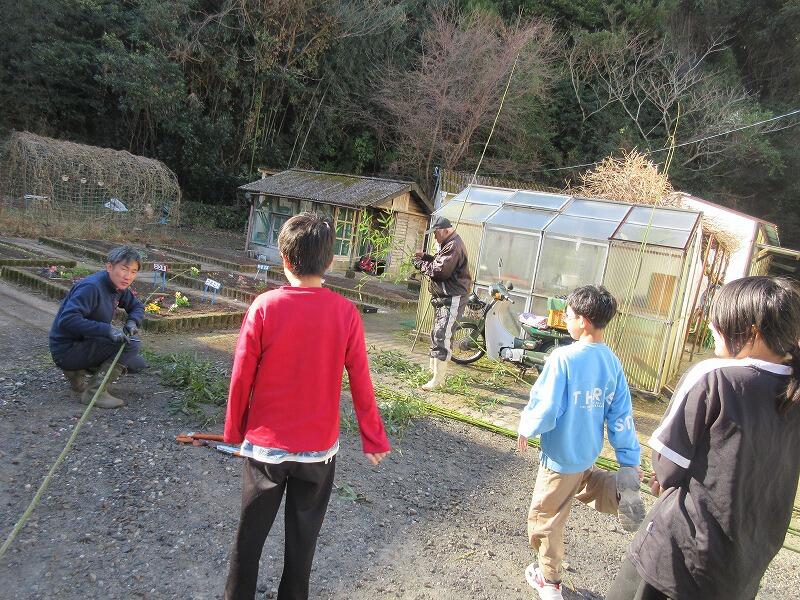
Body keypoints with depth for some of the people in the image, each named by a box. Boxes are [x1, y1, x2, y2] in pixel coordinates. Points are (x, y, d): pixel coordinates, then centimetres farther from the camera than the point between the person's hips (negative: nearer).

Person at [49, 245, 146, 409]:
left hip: (84, 343, 9)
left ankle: (78, 372, 14)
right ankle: (94, 391, -17)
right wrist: (107, 329, -39)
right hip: (66, 350, -9)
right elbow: (67, 319, -34)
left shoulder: (118, 287, 3)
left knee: (137, 364, 4)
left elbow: (137, 306, 17)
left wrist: (132, 322, -6)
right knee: (131, 345, -23)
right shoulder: (91, 287, -24)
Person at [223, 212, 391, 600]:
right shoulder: (345, 312, -12)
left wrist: (234, 430, 8)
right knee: (303, 536, 19)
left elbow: (242, 377, -9)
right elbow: (361, 384, -8)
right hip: (319, 447, 1)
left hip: (265, 443, 0)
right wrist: (374, 439, 5)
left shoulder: (265, 306, -15)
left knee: (251, 532, 19)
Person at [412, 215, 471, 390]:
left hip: (452, 299, -12)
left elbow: (440, 271, -24)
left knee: (441, 337, -13)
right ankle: (434, 368, 34)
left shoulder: (453, 246, -19)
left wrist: (421, 264, -9)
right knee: (436, 334, 20)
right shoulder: (448, 244, 17)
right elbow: (440, 263, 22)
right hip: (443, 298, 12)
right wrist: (425, 257, 6)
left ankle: (438, 379, -11)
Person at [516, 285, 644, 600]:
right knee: (580, 481, 37)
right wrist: (630, 461, 6)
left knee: (544, 517, 13)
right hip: (588, 450, 7)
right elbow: (621, 415, 0)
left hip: (561, 454, -6)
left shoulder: (563, 357, -25)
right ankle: (617, 491, 9)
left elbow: (546, 409, -23)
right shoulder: (612, 362, -5)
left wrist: (525, 428, -3)